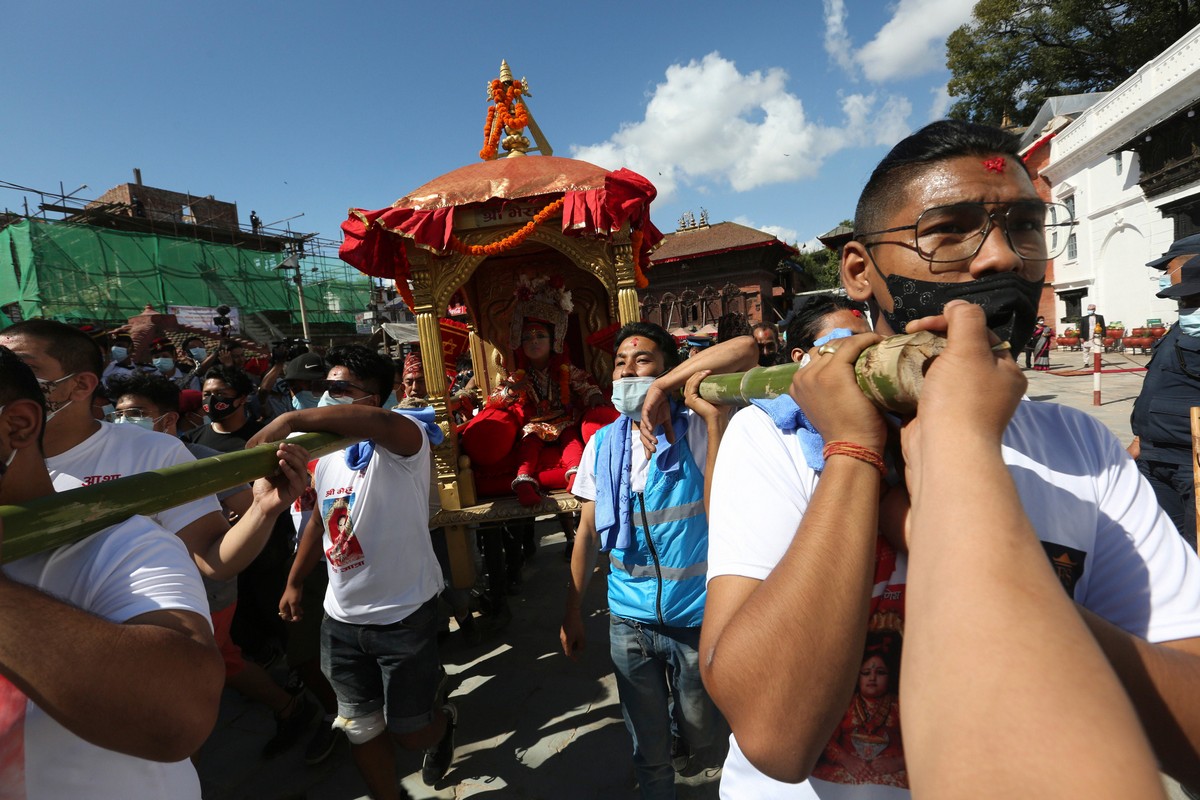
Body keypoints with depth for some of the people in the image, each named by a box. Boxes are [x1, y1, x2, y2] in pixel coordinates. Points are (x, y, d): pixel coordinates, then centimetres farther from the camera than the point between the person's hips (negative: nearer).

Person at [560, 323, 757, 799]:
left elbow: (745, 348, -28)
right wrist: (572, 612, 5)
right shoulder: (603, 444, -3)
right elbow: (588, 531, 3)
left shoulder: (699, 430, -14)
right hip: (629, 619, 2)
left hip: (697, 616, -2)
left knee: (705, 743, 21)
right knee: (648, 749, 20)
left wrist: (663, 386, -28)